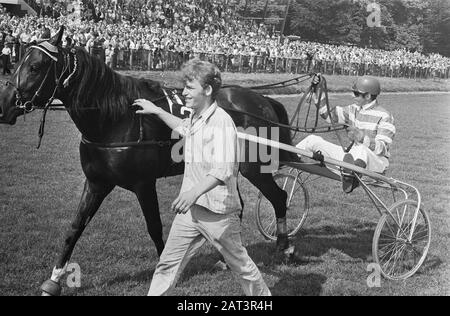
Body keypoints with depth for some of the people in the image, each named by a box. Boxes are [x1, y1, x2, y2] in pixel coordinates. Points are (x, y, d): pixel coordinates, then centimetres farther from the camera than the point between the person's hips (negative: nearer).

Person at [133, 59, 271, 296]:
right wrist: (156, 111, 34)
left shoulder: (221, 121, -19)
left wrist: (195, 191, -45)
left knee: (239, 264, 10)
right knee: (169, 263, 7)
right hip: (190, 209, 8)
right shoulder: (195, 119, 9)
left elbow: (223, 169, -32)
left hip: (218, 211, -8)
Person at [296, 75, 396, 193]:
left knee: (360, 148, -46)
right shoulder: (354, 110, 12)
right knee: (313, 140, 1)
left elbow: (382, 148, -19)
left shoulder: (384, 116, -10)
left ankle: (349, 177, -72)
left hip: (376, 163, -7)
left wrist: (362, 137, -36)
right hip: (352, 157, 8)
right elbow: (327, 113, 16)